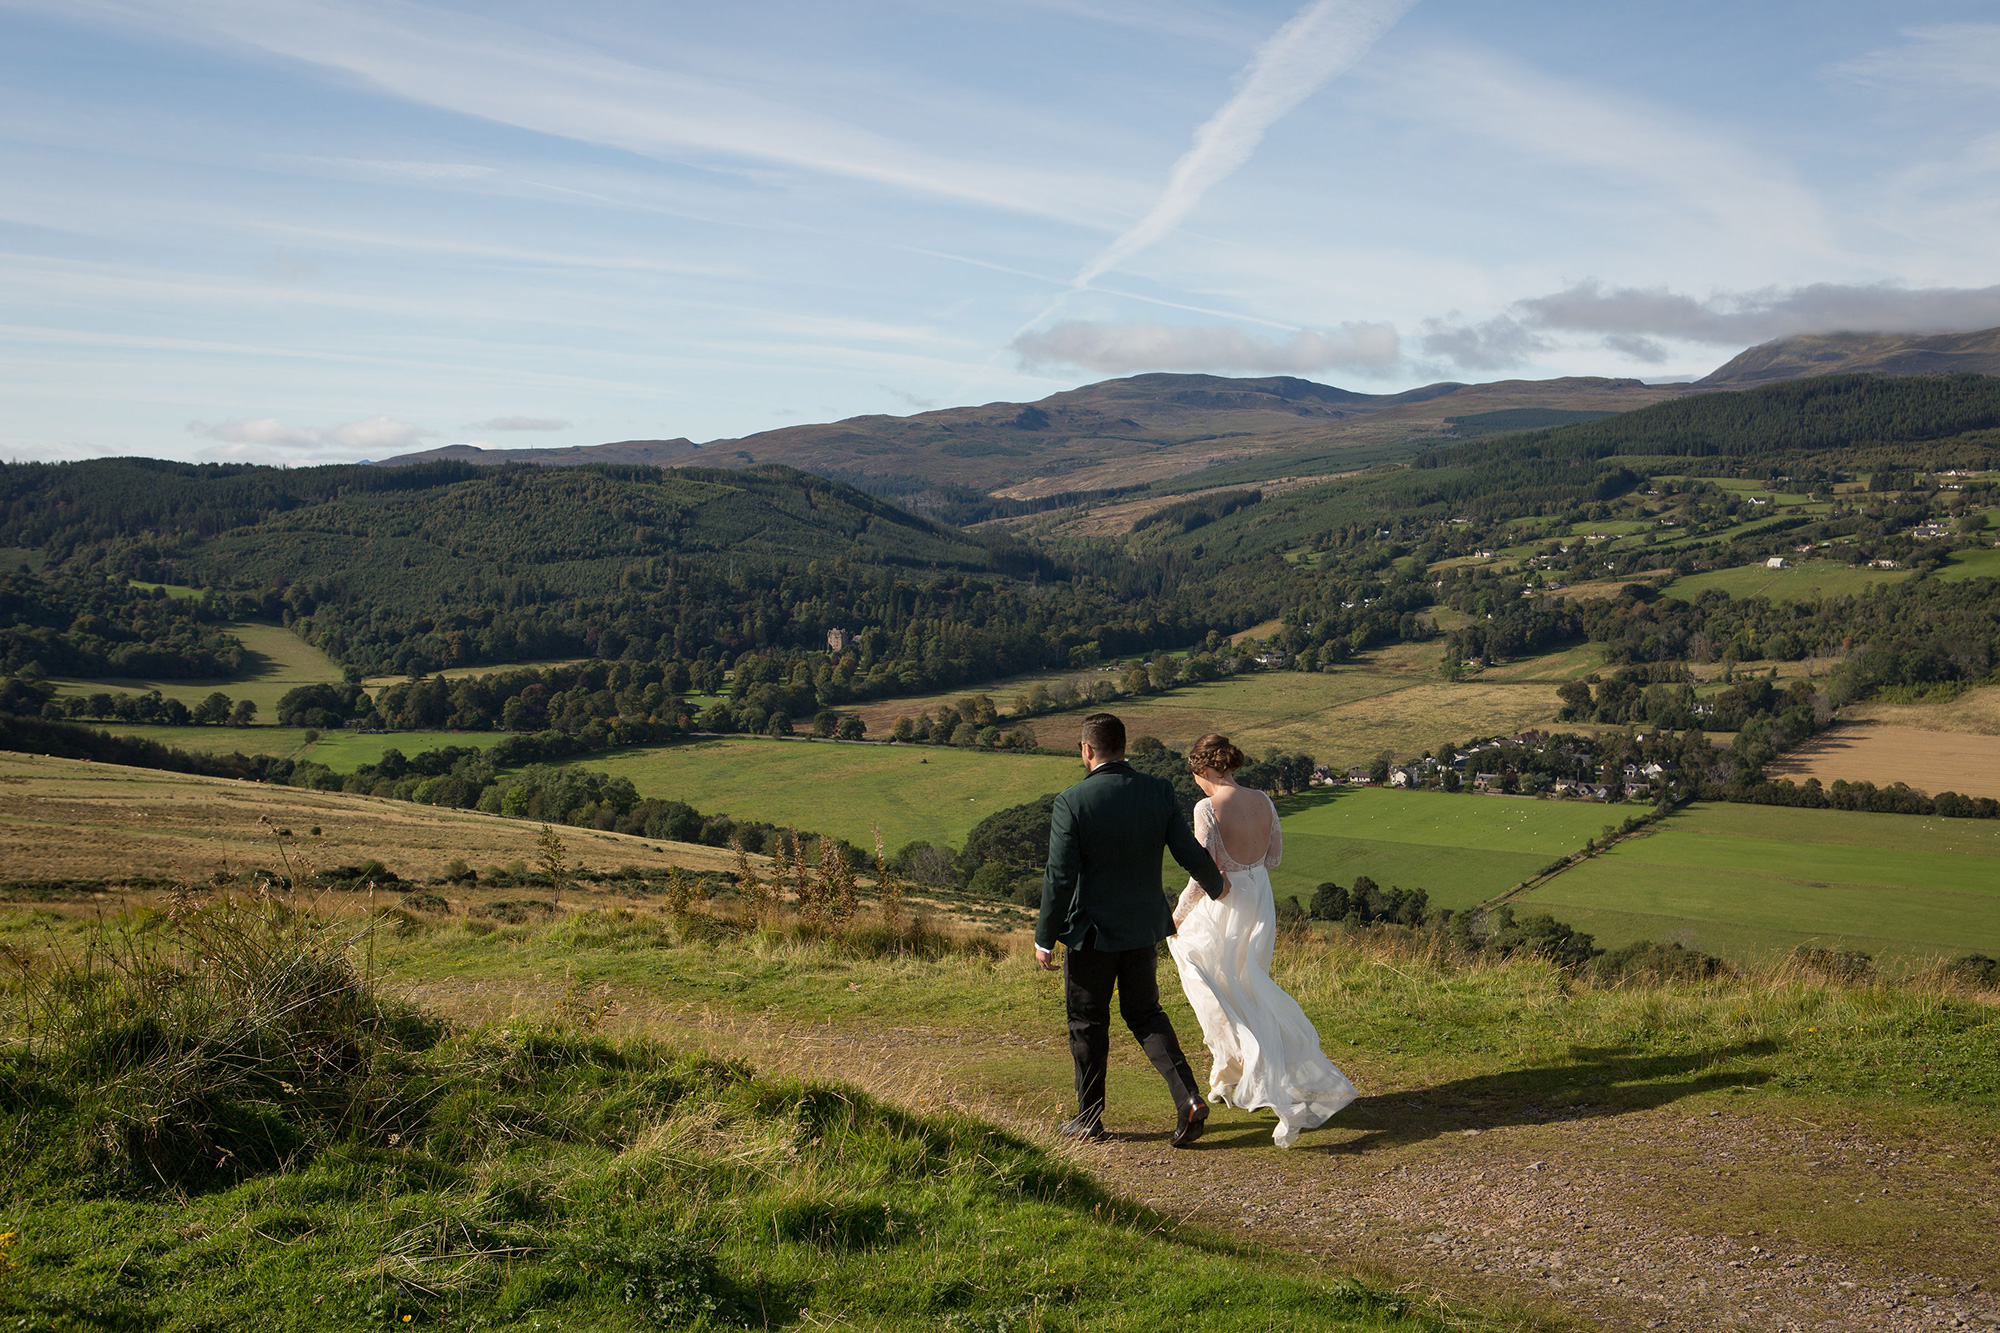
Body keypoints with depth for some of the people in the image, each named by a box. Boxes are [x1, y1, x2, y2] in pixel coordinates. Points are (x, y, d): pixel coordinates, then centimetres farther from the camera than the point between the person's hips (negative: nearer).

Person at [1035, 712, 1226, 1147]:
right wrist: (1215, 884, 19)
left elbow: (1059, 878, -17)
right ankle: (1187, 1097, 3)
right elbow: (1190, 853, -2)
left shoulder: (1071, 802, -18)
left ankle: (1089, 1120, 23)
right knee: (1145, 1013, 19)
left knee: (1088, 1024, 11)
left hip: (1092, 932, -4)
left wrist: (1045, 938, -7)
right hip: (1144, 928, 4)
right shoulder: (1160, 792, -6)